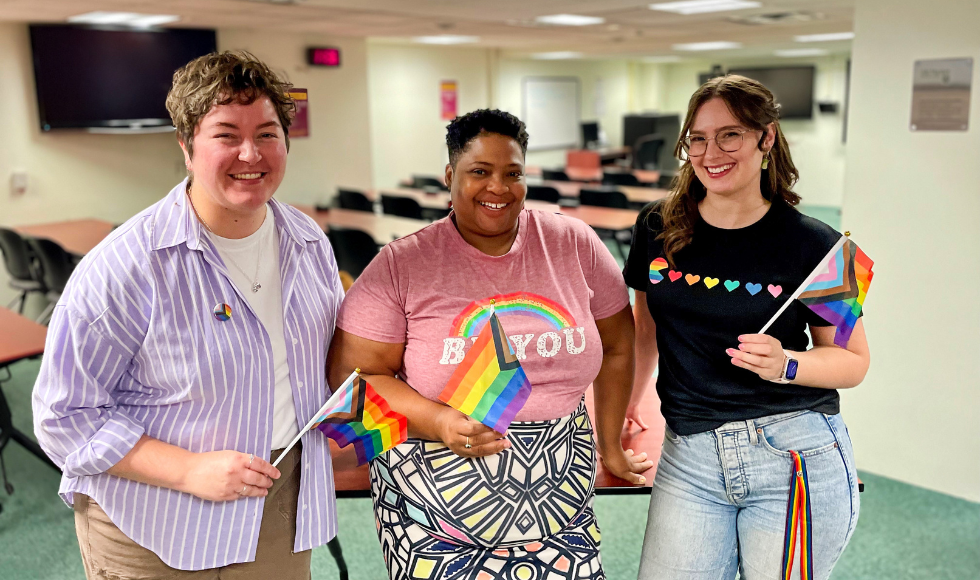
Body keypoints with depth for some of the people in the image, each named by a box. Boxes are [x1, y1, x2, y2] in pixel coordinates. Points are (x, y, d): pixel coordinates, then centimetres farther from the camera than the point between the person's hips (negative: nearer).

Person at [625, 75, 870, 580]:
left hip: (796, 457, -2)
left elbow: (854, 361, 1)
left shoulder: (812, 245, -6)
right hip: (690, 456, 3)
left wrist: (784, 365, -17)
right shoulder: (657, 229, 2)